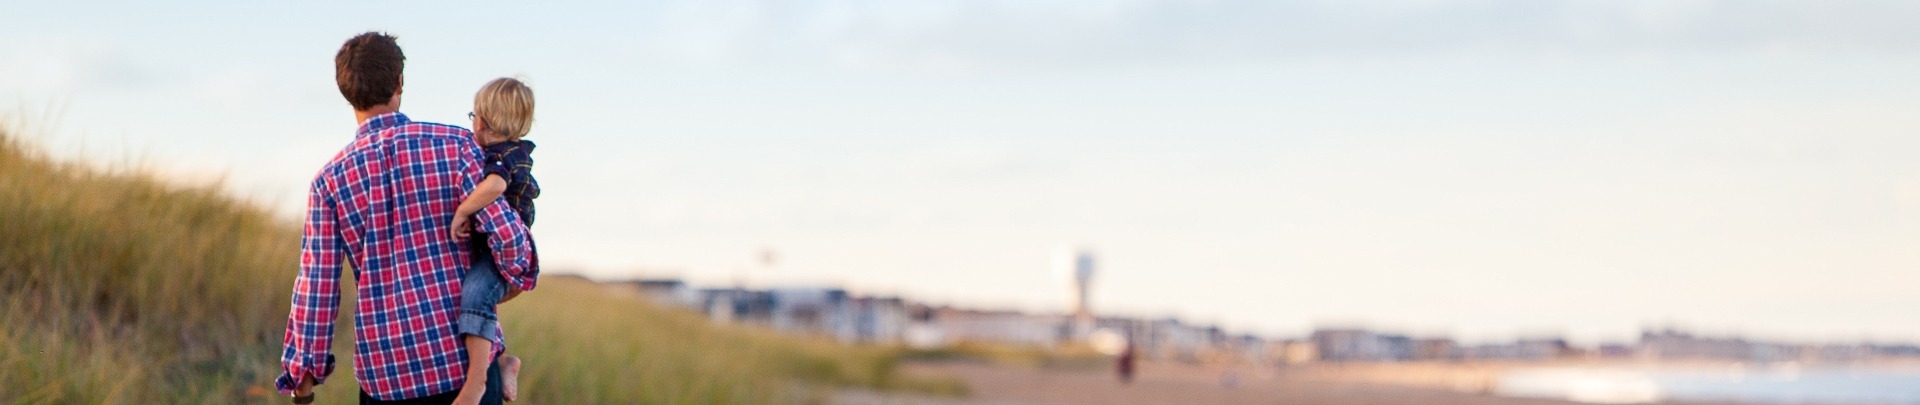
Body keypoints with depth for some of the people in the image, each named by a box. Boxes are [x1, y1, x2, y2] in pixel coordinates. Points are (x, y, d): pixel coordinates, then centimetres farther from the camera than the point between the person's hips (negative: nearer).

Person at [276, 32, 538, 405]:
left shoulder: (331, 180, 1)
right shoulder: (454, 145, -4)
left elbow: (315, 287, 1)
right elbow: (507, 234, -10)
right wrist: (519, 277, 11)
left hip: (385, 371, 1)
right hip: (466, 359, -1)